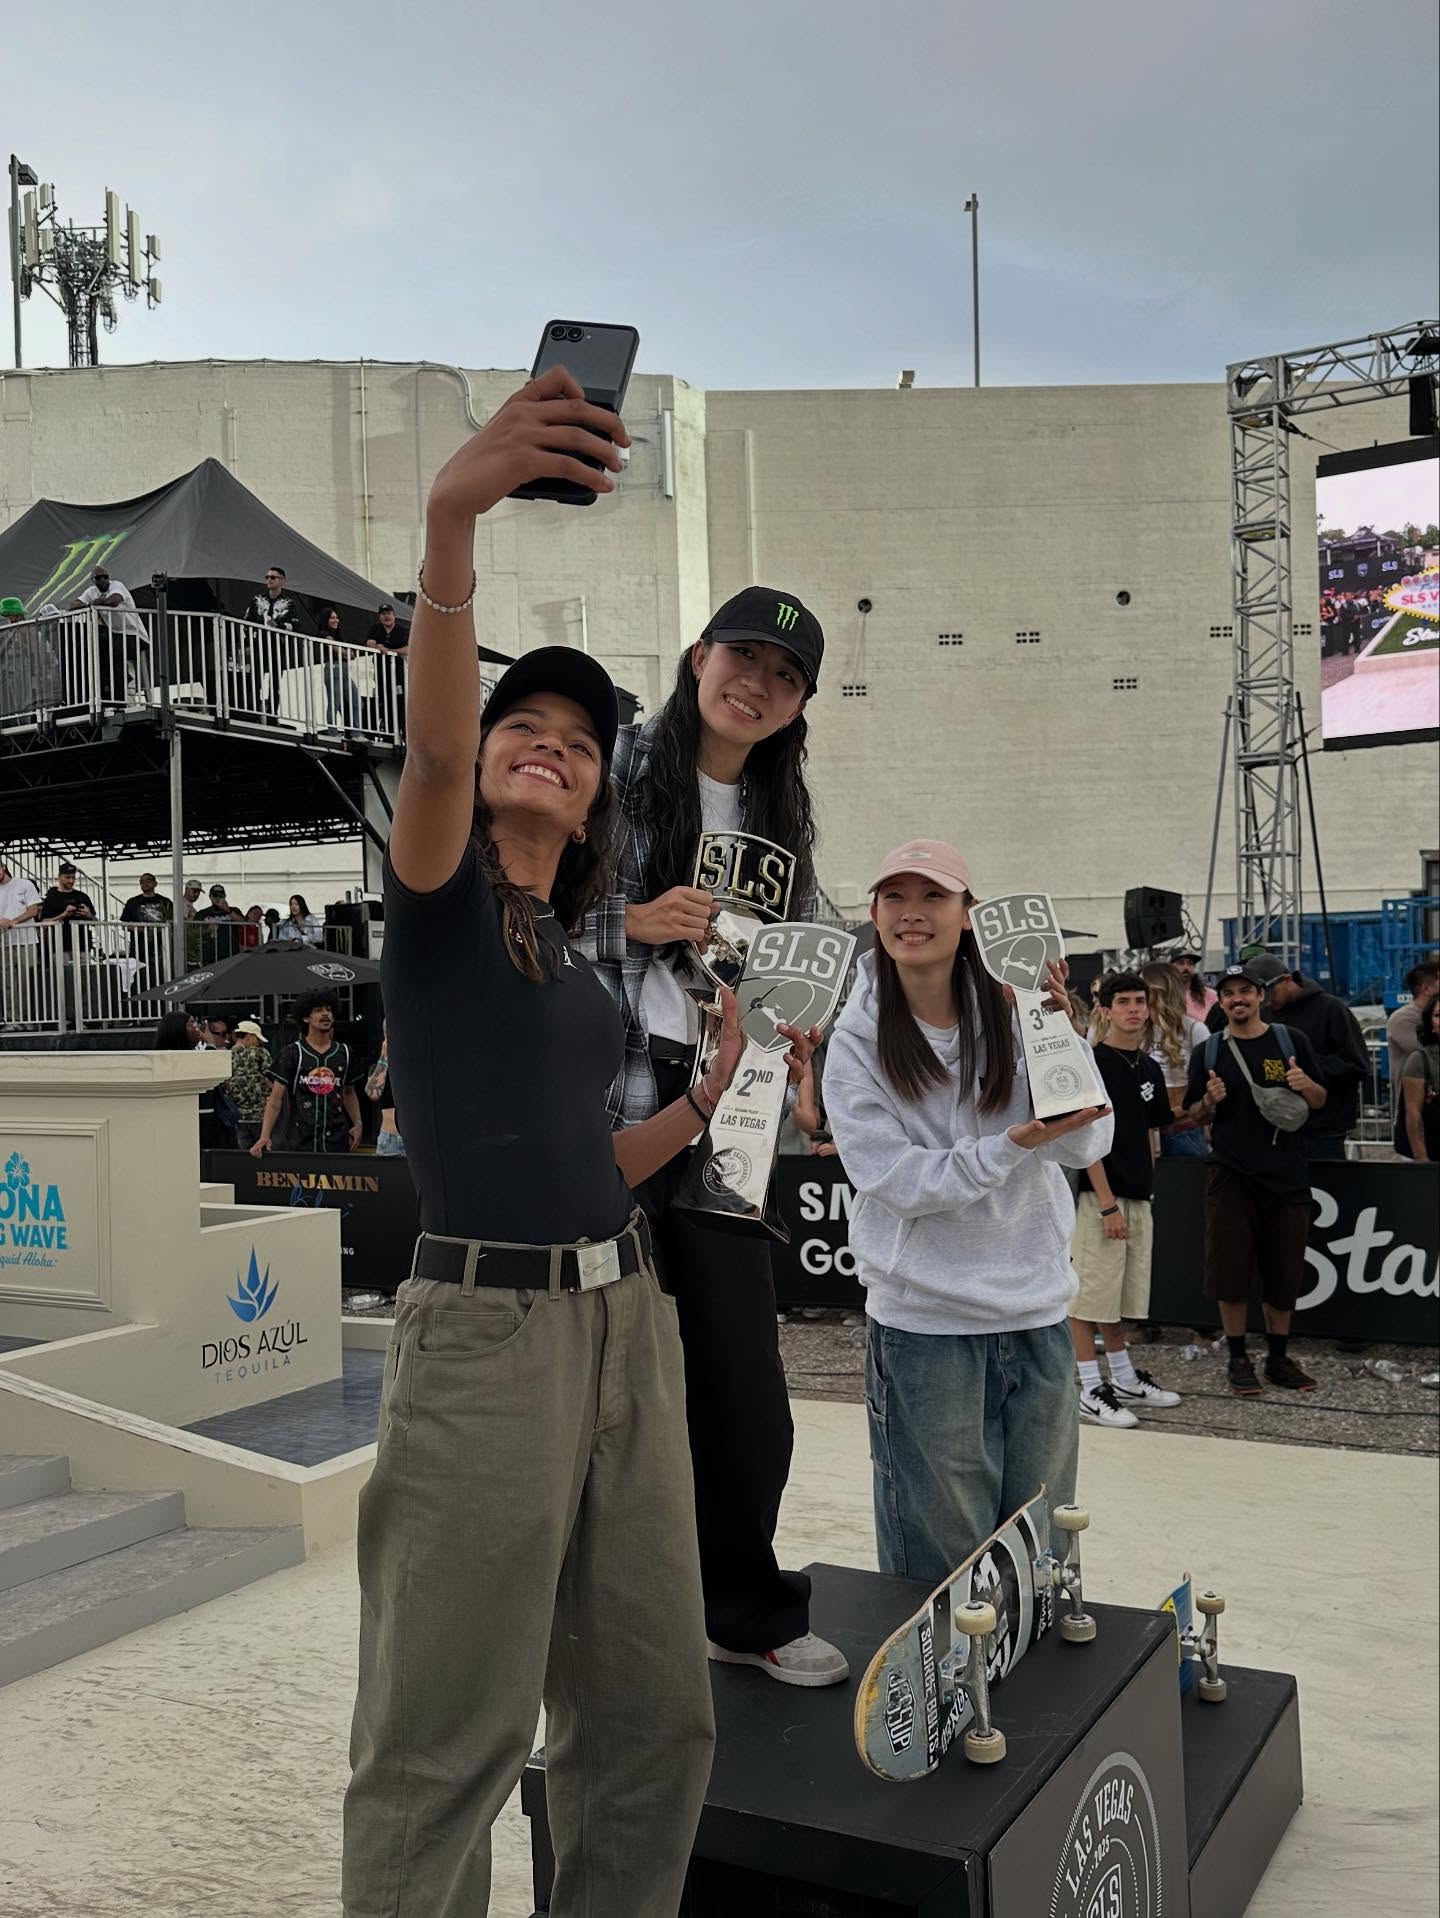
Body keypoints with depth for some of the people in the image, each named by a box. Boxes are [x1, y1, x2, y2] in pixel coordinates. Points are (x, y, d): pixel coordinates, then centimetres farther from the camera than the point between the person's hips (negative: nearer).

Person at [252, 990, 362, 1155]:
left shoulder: (344, 1053, 11)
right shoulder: (292, 1053, 0)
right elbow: (276, 1098, -2)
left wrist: (357, 1123, 6)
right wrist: (264, 1137, -13)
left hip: (337, 1141, 3)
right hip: (298, 1141, -3)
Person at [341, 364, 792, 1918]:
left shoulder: (573, 963, 18)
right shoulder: (438, 893, -1)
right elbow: (434, 745, -24)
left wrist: (722, 1085, 13)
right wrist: (453, 514, -37)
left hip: (626, 1325, 7)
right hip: (487, 1332, -7)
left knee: (653, 1722, 13)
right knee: (443, 1749, 2)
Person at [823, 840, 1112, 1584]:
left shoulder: (1013, 1016, 1)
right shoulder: (856, 1045, -5)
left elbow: (1087, 1144, -6)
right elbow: (899, 1181, -12)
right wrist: (1014, 1144, -23)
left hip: (1038, 1315, 3)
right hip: (924, 1327, -2)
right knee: (941, 1565, 7)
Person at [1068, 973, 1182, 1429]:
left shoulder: (1150, 1069, 12)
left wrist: (1146, 1182, 12)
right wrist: (1107, 1204, -18)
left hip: (1137, 1198, 8)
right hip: (1099, 1197, -8)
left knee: (1120, 1294, 17)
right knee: (1089, 1295, -2)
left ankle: (1124, 1380, 29)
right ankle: (1089, 1391, 4)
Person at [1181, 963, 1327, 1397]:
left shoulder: (1291, 1041, 4)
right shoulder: (1207, 1051, 3)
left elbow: (1320, 1102, 8)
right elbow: (1195, 1116, 8)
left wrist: (1306, 1084, -14)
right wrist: (1210, 1100, -14)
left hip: (1286, 1176, 1)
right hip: (1231, 1177, -1)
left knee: (1285, 1275, 8)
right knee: (1230, 1273, 0)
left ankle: (1278, 1358, 23)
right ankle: (1238, 1359, 14)